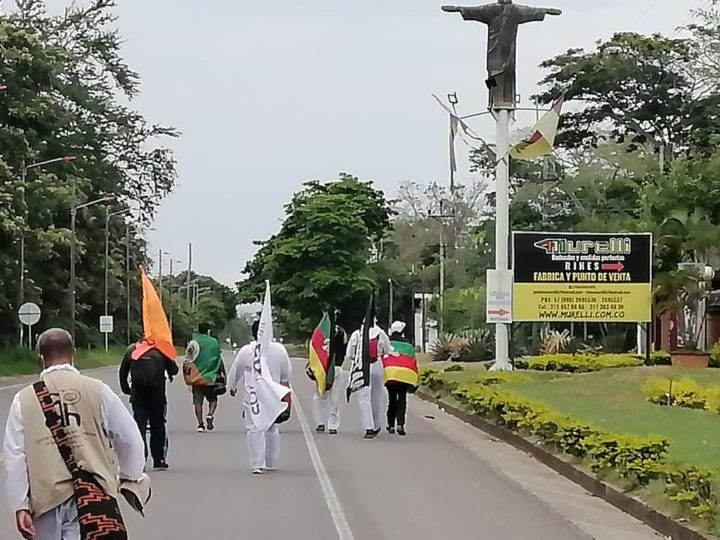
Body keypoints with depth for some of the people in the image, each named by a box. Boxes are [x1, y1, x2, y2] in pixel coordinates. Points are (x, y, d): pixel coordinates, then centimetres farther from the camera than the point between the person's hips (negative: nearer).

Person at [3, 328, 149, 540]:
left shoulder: (24, 399, 2)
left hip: (46, 496, 1)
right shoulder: (97, 390, 0)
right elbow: (129, 438, 6)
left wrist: (21, 507, 3)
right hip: (94, 496, -1)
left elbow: (15, 457, 0)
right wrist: (130, 478, 24)